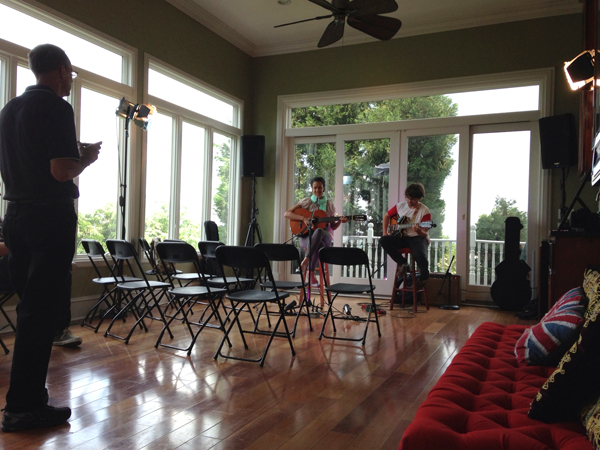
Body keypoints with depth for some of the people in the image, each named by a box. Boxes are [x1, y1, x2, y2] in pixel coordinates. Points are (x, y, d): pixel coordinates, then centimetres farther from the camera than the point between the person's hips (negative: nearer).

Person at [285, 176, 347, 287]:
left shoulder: (329, 204, 11)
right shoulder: (306, 202, 5)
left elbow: (333, 227, 14)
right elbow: (286, 214, -3)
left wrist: (340, 221, -8)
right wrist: (303, 218, -15)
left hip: (325, 237, 1)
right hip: (306, 236, -1)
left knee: (318, 232, -39)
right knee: (319, 245, -39)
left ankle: (305, 262, -37)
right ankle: (311, 274, -28)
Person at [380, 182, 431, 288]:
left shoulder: (425, 211, -9)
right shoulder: (400, 206, 4)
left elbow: (424, 234, -13)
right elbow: (386, 216, 19)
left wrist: (419, 231, -37)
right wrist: (385, 232, 6)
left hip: (418, 238, -4)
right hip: (402, 237, 5)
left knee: (419, 254, -37)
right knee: (383, 240, -22)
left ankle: (424, 276, -3)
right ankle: (402, 263, -9)